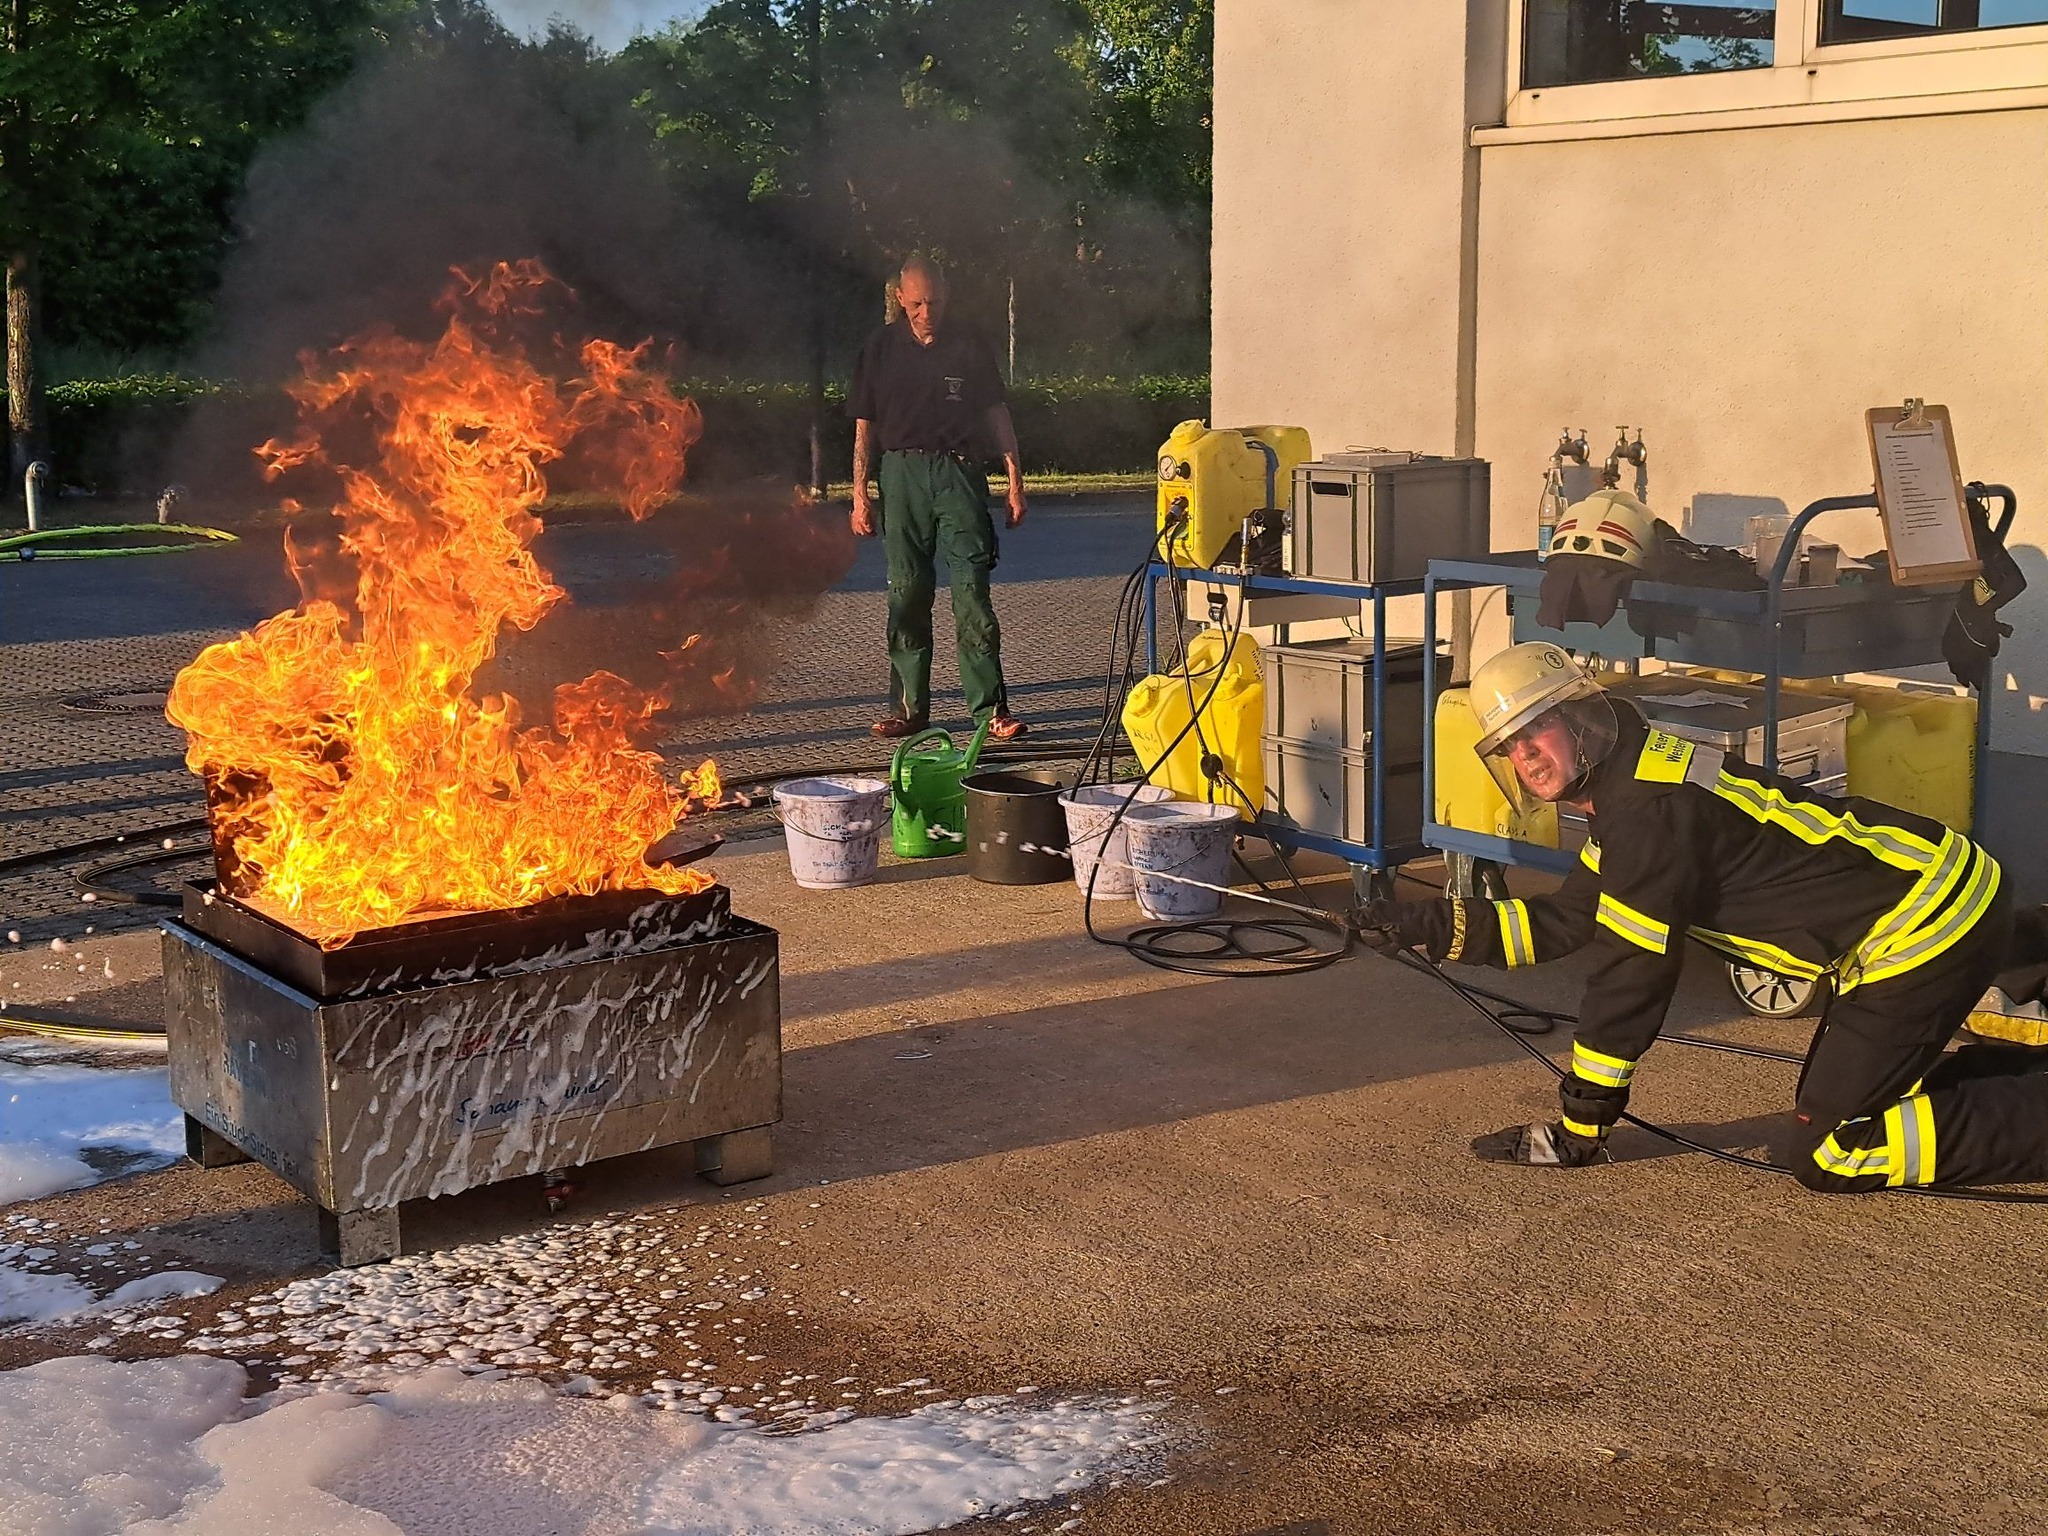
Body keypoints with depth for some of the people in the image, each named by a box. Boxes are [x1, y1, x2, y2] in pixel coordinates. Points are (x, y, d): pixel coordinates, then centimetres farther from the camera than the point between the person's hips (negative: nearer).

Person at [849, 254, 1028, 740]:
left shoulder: (969, 347, 6)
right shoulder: (881, 349, 9)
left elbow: (997, 415, 9)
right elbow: (865, 426, 11)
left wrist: (1015, 480, 2)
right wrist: (860, 494, 5)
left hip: (959, 472, -1)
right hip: (902, 473, 1)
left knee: (972, 591, -7)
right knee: (906, 593, 3)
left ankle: (991, 708, -7)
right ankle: (909, 706, 11)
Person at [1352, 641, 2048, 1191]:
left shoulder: (1651, 809, -21)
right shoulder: (1626, 784, 10)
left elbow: (1630, 980, -18)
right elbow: (1559, 924, 17)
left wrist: (1576, 1132, -9)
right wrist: (1422, 926, 12)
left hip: (1927, 932, -10)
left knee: (1828, 1157, -7)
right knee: (1828, 1106, 19)